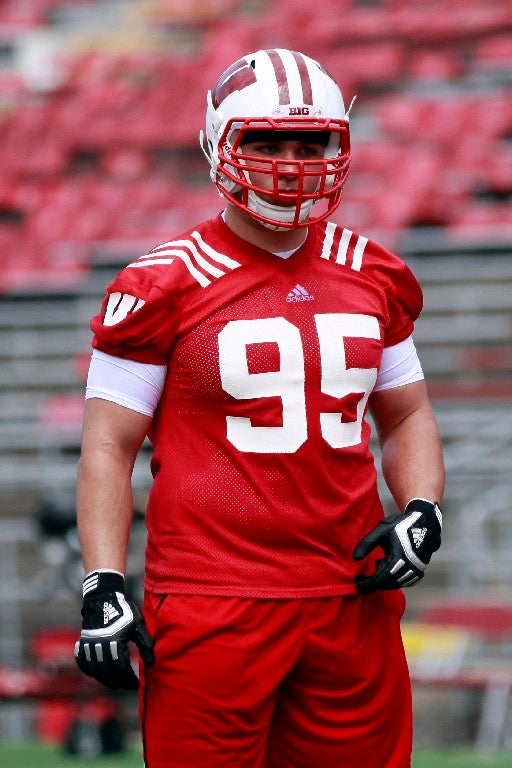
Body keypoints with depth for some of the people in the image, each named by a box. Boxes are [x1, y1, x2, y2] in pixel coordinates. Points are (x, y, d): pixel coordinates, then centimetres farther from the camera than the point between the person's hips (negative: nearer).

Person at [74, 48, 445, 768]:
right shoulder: (163, 286, -3)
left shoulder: (375, 279, 11)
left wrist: (421, 510, 3)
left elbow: (407, 417, 22)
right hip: (211, 610, -4)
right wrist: (102, 587, -10)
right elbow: (109, 446, -2)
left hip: (352, 598, 5)